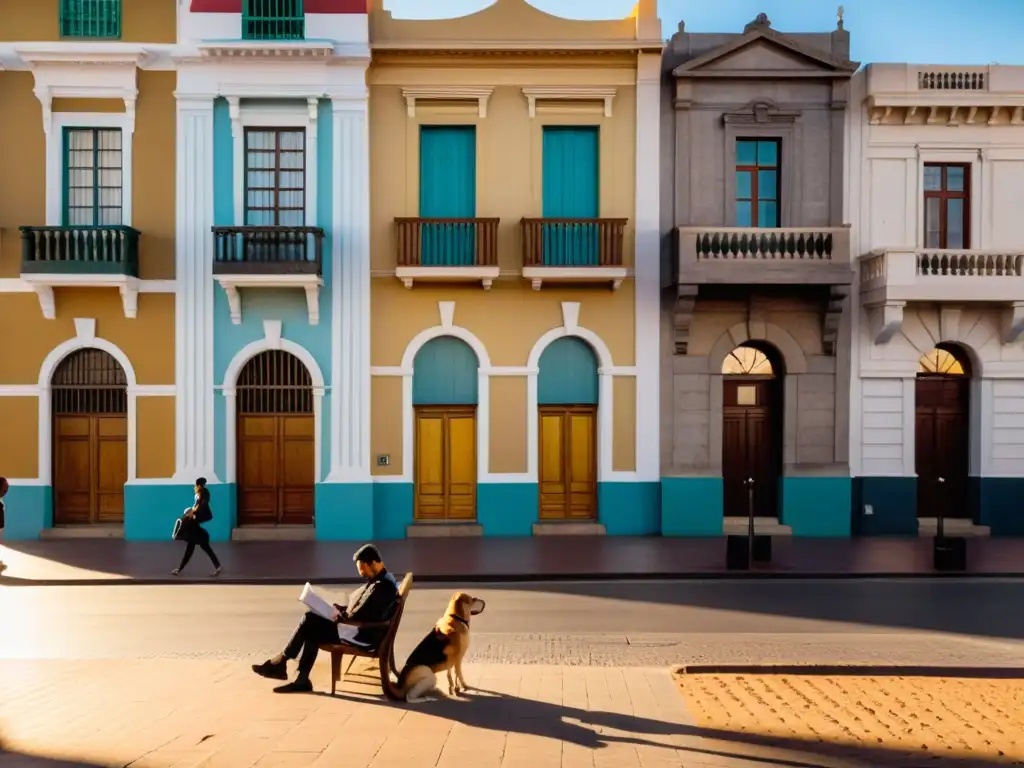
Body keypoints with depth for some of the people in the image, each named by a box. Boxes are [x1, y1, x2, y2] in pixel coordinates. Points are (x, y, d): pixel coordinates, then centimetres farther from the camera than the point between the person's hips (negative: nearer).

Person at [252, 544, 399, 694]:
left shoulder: (381, 587, -23)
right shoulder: (381, 580, 11)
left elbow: (358, 616, -26)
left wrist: (338, 614, -9)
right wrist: (339, 609, 4)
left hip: (364, 635, -10)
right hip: (359, 629, 10)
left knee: (310, 620, -8)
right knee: (312, 628, 1)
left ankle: (280, 663, 7)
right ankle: (302, 679, 0)